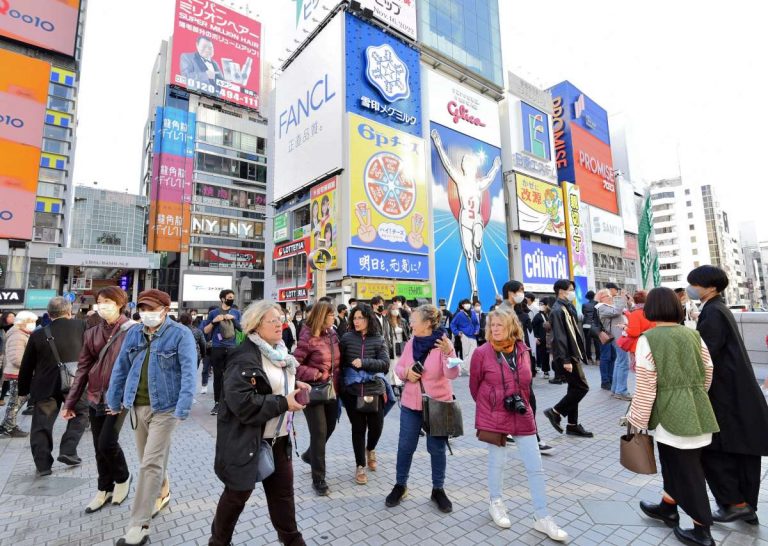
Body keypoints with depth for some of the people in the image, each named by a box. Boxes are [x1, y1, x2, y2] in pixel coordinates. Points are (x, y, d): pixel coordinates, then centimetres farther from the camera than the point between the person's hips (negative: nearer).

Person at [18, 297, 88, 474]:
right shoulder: (80, 326, -8)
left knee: (41, 426, 13)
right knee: (80, 413, 20)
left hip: (45, 387, 2)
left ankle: (43, 465, 17)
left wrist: (23, 389, 18)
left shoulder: (38, 334, -2)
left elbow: (27, 366, 6)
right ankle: (68, 451, 11)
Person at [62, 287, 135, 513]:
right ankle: (104, 489, 33)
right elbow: (83, 369, 9)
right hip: (95, 398, 5)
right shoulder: (92, 333, 6)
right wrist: (70, 402, 9)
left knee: (107, 443, -7)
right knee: (99, 448, 13)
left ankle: (123, 478, 22)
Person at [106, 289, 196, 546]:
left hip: (164, 407, -6)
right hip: (137, 406, 6)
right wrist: (114, 401, 14)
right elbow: (120, 368, 13)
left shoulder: (180, 334, -14)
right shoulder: (133, 334, 5)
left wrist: (183, 409, -24)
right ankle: (162, 493, 44)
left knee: (151, 463, -3)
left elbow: (189, 371, -19)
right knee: (148, 459, 20)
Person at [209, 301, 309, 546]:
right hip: (248, 439, -8)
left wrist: (294, 386, 2)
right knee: (238, 493, 13)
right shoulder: (244, 358, -22)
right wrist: (283, 403, -25)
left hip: (278, 436, 8)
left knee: (283, 488, 17)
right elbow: (241, 401, -30)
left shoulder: (279, 351, 7)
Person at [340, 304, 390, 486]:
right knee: (358, 428, 7)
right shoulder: (347, 338, -2)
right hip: (352, 391, 0)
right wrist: (341, 383, 1)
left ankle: (370, 449, 41)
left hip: (374, 390, 0)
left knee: (376, 426, 7)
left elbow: (385, 364, -11)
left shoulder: (379, 340, -3)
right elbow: (340, 362, 5)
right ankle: (360, 465, 27)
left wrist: (364, 363, -21)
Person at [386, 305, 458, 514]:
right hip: (411, 403, 4)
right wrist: (406, 372, -15)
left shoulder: (444, 343, -14)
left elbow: (452, 374, -24)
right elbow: (399, 367, 7)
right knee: (405, 446, 12)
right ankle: (400, 485, 32)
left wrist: (448, 353, -41)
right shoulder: (411, 343, 0)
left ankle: (438, 490, 31)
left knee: (437, 448, 11)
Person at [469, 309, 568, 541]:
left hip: (522, 415, 4)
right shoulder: (482, 353, -16)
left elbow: (525, 381, 11)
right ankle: (496, 503, 39)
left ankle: (542, 517, 25)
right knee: (497, 462, 14)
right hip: (494, 417, -3)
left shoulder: (523, 350, -4)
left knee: (536, 468, 9)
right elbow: (474, 385, -1)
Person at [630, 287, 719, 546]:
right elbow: (707, 374, 11)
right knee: (678, 462, 21)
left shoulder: (648, 339, -13)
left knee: (686, 469, 8)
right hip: (698, 411, 6)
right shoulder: (693, 335, 3)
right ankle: (667, 508, 38)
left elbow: (646, 385, -13)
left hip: (673, 413, -6)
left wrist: (637, 419, -4)